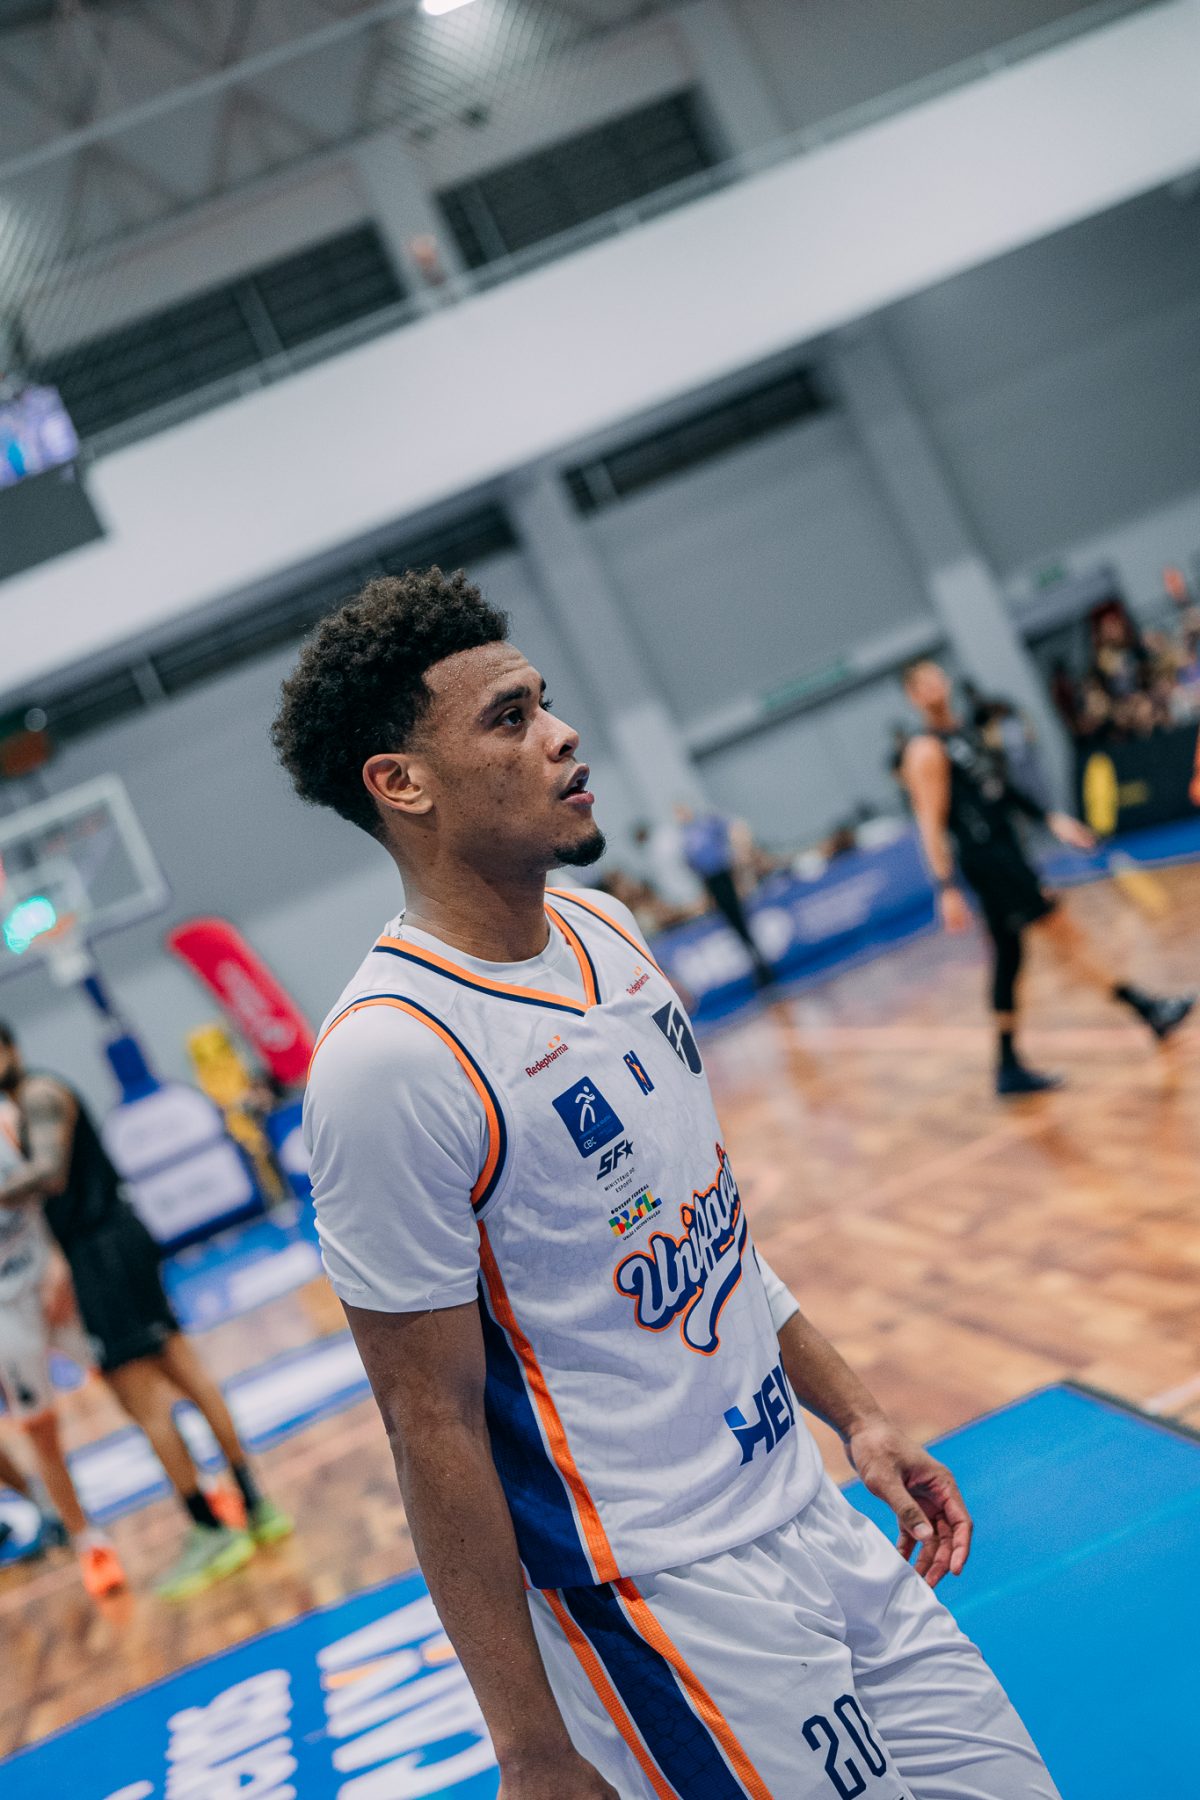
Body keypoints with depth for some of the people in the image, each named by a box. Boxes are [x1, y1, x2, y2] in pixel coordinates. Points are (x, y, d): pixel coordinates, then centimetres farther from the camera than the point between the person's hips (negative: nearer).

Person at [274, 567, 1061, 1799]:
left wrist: (852, 1414, 17)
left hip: (811, 1515, 8)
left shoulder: (602, 928, 3)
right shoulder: (390, 1058, -22)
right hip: (665, 1600, -8)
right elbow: (434, 1427, -18)